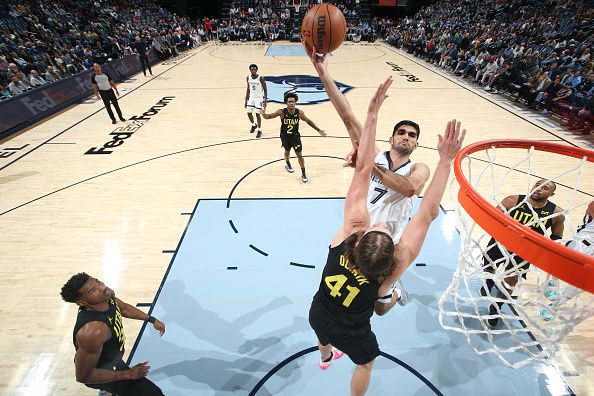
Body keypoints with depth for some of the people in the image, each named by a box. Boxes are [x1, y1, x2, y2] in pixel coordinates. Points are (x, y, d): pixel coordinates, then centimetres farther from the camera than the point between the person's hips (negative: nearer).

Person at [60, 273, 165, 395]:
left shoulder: (107, 297, -22)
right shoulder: (93, 331, -43)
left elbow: (123, 307, 1)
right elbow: (83, 376, -30)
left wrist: (152, 320, 1)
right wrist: (129, 374, -24)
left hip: (109, 357, 7)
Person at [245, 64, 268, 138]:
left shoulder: (260, 78, -17)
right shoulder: (248, 78, -2)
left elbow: (265, 90, -12)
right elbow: (248, 89, 8)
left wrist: (265, 101, -18)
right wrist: (246, 100, 8)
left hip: (259, 98, -5)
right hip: (251, 97, 5)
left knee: (257, 114, -6)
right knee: (249, 113, 6)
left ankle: (259, 130, 9)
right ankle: (254, 125, 34)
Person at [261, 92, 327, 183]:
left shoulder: (299, 112, -18)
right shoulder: (281, 112, -22)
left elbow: (308, 121, -2)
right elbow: (269, 116, -14)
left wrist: (318, 130, -3)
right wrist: (263, 114, -39)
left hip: (295, 135, 0)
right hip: (285, 136, 0)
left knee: (299, 154, -3)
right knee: (287, 151, 22)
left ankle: (303, 173, 12)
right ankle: (287, 164, 54)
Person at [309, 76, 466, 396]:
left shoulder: (350, 232, -36)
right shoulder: (395, 266, -38)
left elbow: (362, 170, -38)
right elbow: (428, 213, -37)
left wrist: (372, 112, -37)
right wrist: (446, 160, -38)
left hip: (317, 315, 3)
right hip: (351, 334, -2)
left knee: (325, 331, 39)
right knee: (365, 364, 32)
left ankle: (325, 357, 73)